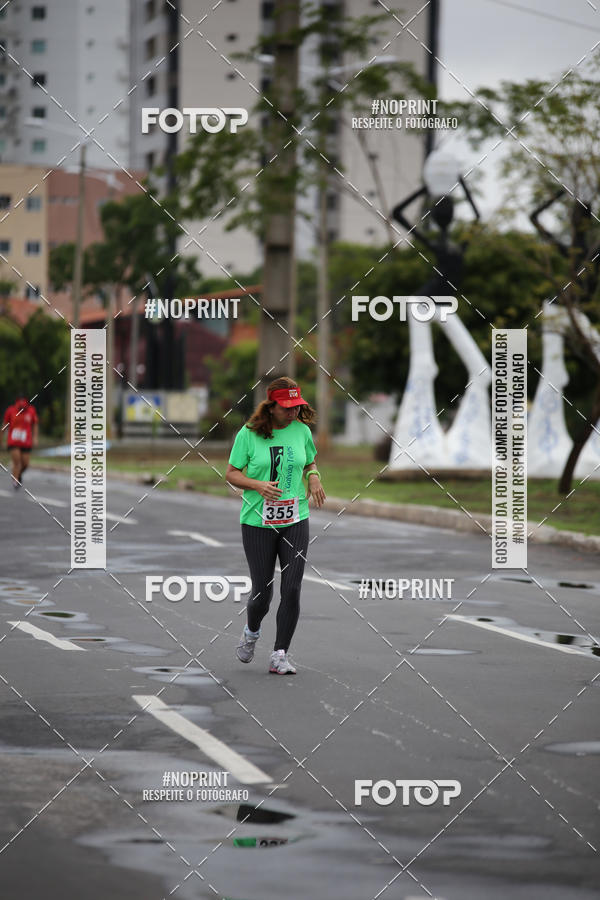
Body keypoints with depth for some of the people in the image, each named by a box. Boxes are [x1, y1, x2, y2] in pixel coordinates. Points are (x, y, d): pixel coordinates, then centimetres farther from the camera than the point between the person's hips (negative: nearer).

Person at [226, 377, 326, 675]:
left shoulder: (301, 431, 3)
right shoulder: (248, 434, -7)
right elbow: (232, 473, -1)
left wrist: (314, 476, -1)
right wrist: (257, 485, -18)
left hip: (296, 520, 2)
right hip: (257, 523, -2)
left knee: (292, 589, -7)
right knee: (262, 591, -1)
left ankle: (280, 656, 2)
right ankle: (251, 632, 34)